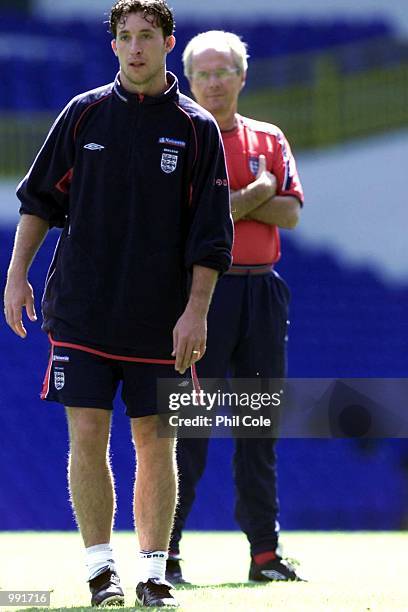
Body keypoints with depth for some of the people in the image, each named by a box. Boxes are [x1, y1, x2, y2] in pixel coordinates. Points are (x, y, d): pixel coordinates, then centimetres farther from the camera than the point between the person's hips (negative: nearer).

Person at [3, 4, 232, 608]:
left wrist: (195, 311, -9)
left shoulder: (196, 129, 1)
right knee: (87, 437, -3)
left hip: (160, 323, -1)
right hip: (80, 310, 1)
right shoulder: (84, 114, 5)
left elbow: (210, 236, -1)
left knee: (155, 444, 2)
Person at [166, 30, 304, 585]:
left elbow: (290, 211, 2)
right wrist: (255, 194, -8)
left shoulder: (269, 140, 14)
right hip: (203, 288, -5)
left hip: (262, 290, 5)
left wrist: (227, 203, -10)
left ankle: (265, 551, 12)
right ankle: (165, 551, -4)